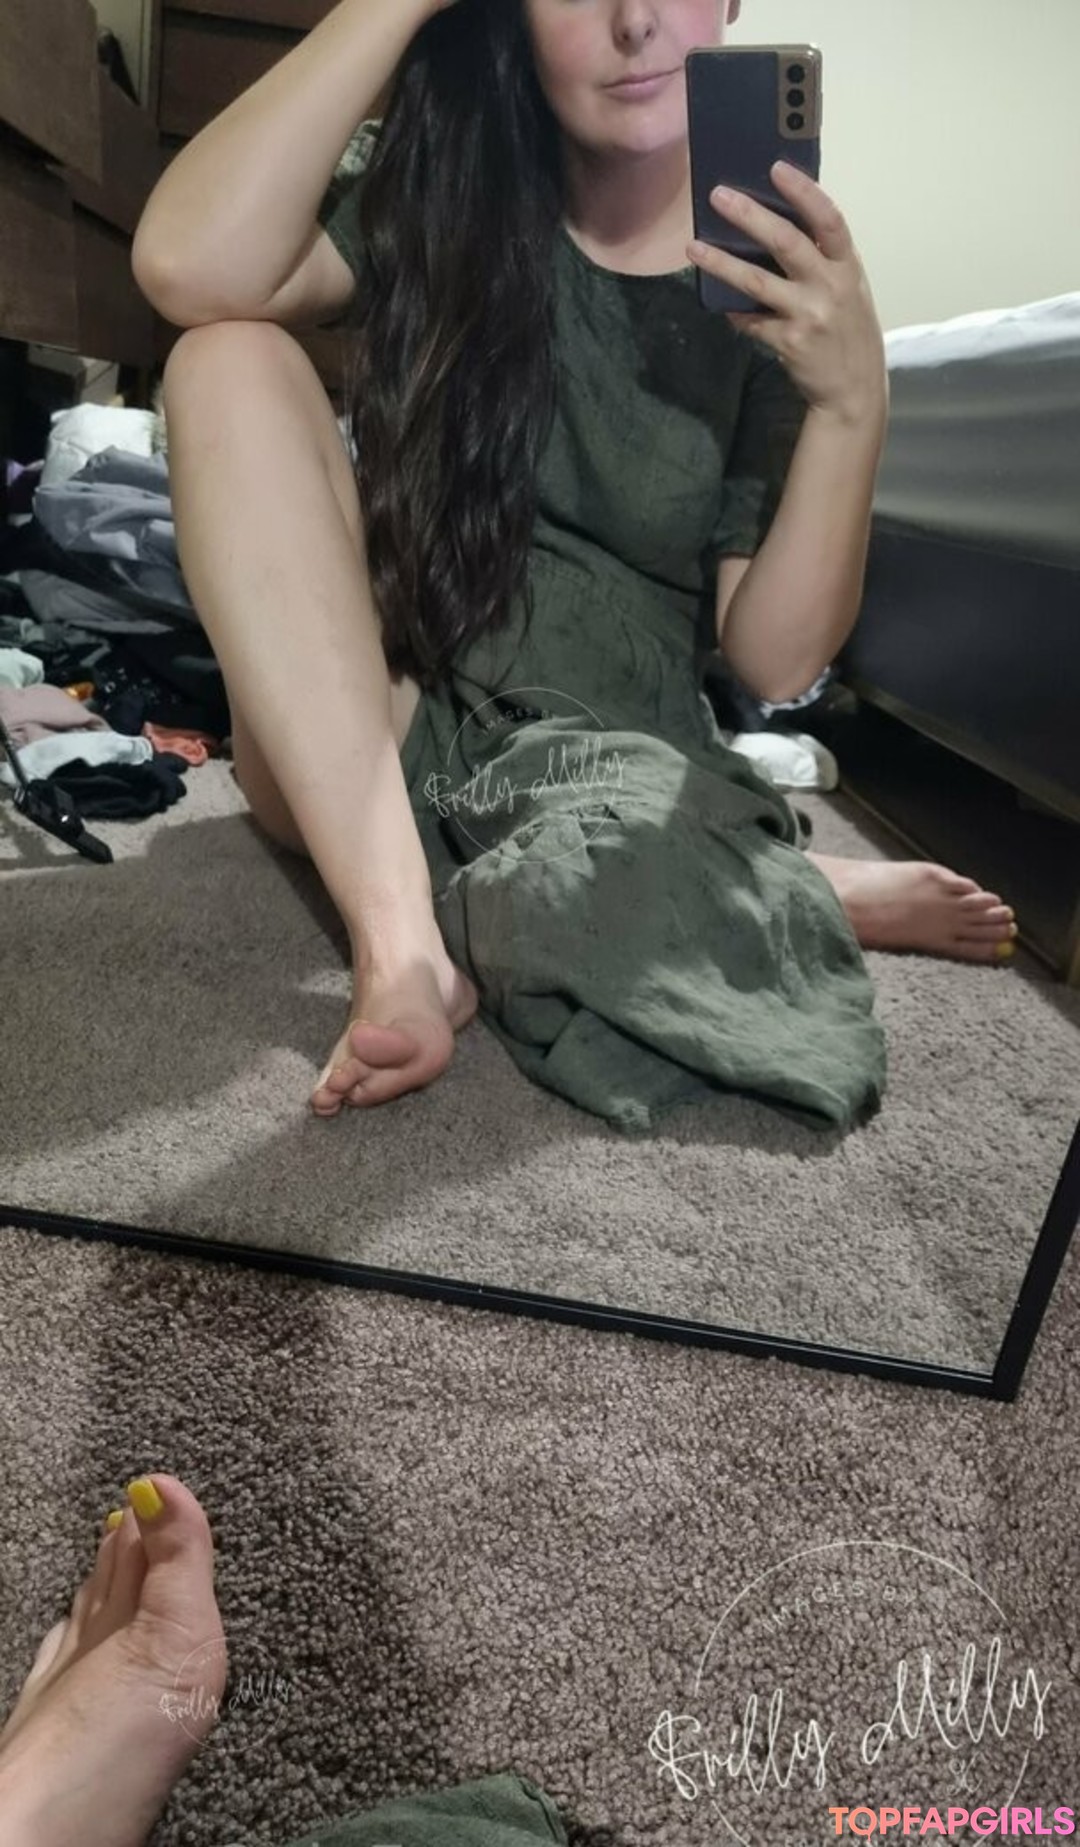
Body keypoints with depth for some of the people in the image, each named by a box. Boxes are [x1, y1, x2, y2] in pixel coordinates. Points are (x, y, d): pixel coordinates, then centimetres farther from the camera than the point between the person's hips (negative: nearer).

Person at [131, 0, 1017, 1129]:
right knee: (232, 359, -20)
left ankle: (808, 893, -2)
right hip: (359, 749, 3)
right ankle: (402, 935, -27)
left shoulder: (776, 282, 0)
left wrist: (854, 401, -21)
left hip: (618, 768, -2)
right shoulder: (440, 198, 2)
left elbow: (775, 660, -8)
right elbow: (187, 267, -19)